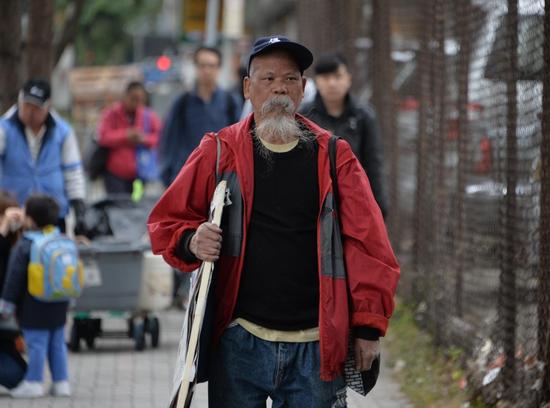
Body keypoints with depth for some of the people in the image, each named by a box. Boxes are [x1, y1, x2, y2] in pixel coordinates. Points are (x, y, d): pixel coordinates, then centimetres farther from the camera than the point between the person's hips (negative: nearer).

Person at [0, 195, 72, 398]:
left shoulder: (24, 247, -16)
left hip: (34, 308, -7)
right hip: (58, 306, 7)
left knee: (36, 344, -2)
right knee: (57, 343, 13)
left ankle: (34, 383, 1)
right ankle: (61, 382, 15)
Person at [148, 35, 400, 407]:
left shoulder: (334, 158, 6)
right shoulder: (219, 152, 5)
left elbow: (368, 244, 4)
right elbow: (166, 223, 10)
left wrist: (369, 327, -3)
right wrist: (191, 242, -13)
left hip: (317, 347, 0)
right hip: (239, 344, 0)